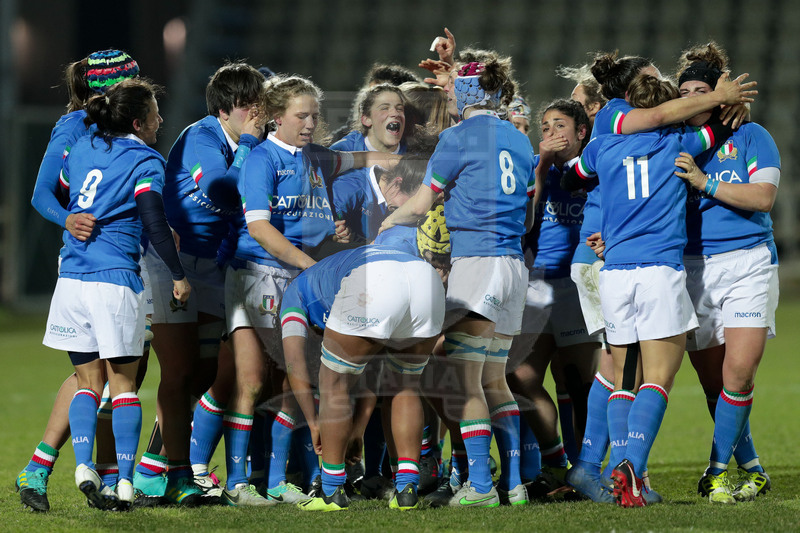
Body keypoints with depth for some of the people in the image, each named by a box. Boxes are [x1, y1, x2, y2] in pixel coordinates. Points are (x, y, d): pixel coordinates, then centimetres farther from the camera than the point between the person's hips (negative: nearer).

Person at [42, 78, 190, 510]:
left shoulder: (81, 148, 13)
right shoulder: (146, 161, -4)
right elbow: (154, 223, -13)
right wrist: (178, 275, -6)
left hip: (72, 277, 4)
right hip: (116, 280, -4)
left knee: (88, 381, 11)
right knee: (123, 384, 5)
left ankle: (83, 466, -9)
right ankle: (124, 483, -1)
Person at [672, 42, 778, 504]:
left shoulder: (749, 136, 3)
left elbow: (763, 196, -10)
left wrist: (706, 183, -15)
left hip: (748, 262, -3)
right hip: (694, 269, 3)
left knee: (738, 374, -15)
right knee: (714, 383, 1)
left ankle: (718, 471, -6)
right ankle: (752, 471, 15)